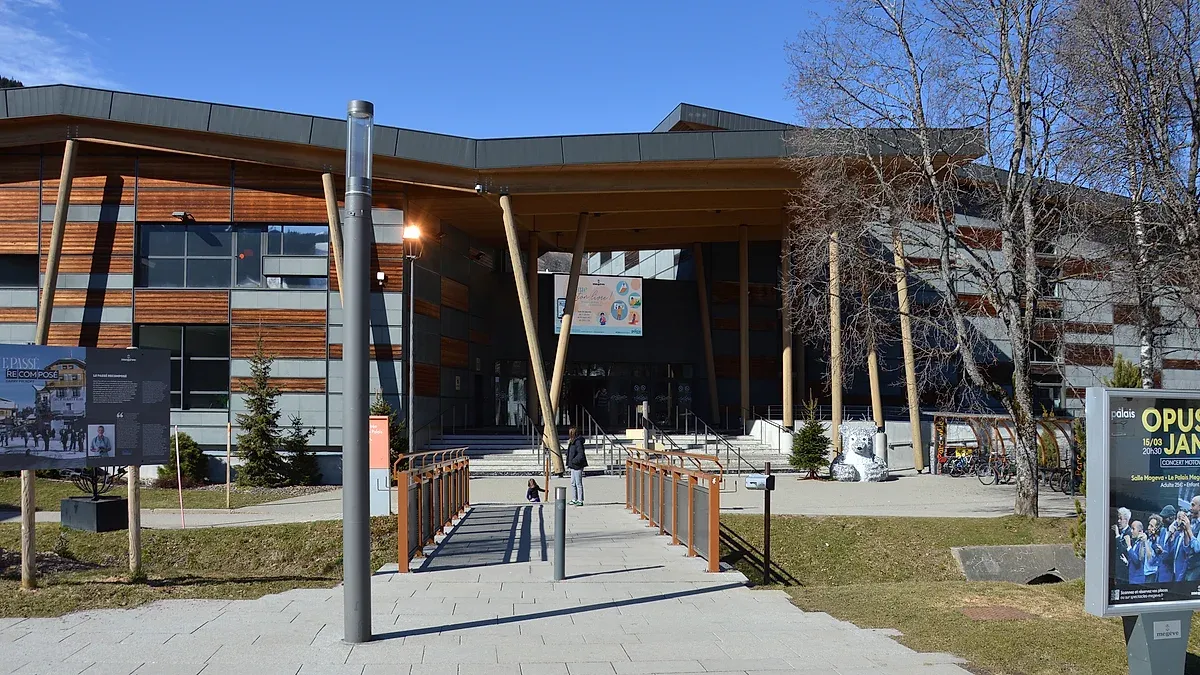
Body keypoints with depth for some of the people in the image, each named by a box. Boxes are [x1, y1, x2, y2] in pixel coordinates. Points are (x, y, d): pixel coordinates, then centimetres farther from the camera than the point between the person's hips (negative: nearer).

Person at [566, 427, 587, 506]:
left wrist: (574, 461, -22)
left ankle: (580, 501, 1)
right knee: (573, 483, 14)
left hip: (577, 465, -10)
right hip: (573, 466, 10)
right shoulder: (572, 442, 14)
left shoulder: (578, 442, -16)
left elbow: (580, 454, -22)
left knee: (578, 483, -4)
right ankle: (574, 499, 22)